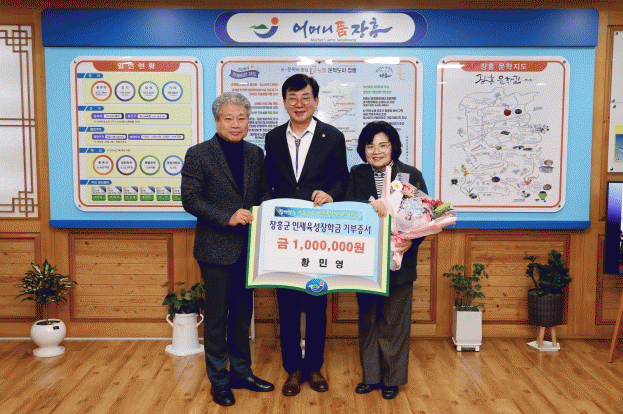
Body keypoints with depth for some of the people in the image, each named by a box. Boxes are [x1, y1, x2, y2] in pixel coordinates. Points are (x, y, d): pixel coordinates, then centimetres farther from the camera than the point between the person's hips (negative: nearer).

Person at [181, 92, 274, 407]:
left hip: (248, 247, 5)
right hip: (216, 248, -5)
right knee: (217, 316, 6)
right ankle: (219, 380, 22)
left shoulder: (255, 153, 8)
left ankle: (242, 372, 32)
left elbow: (264, 193, 14)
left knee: (243, 312, 16)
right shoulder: (198, 154, -7)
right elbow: (190, 200, -12)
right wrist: (228, 216, -22)